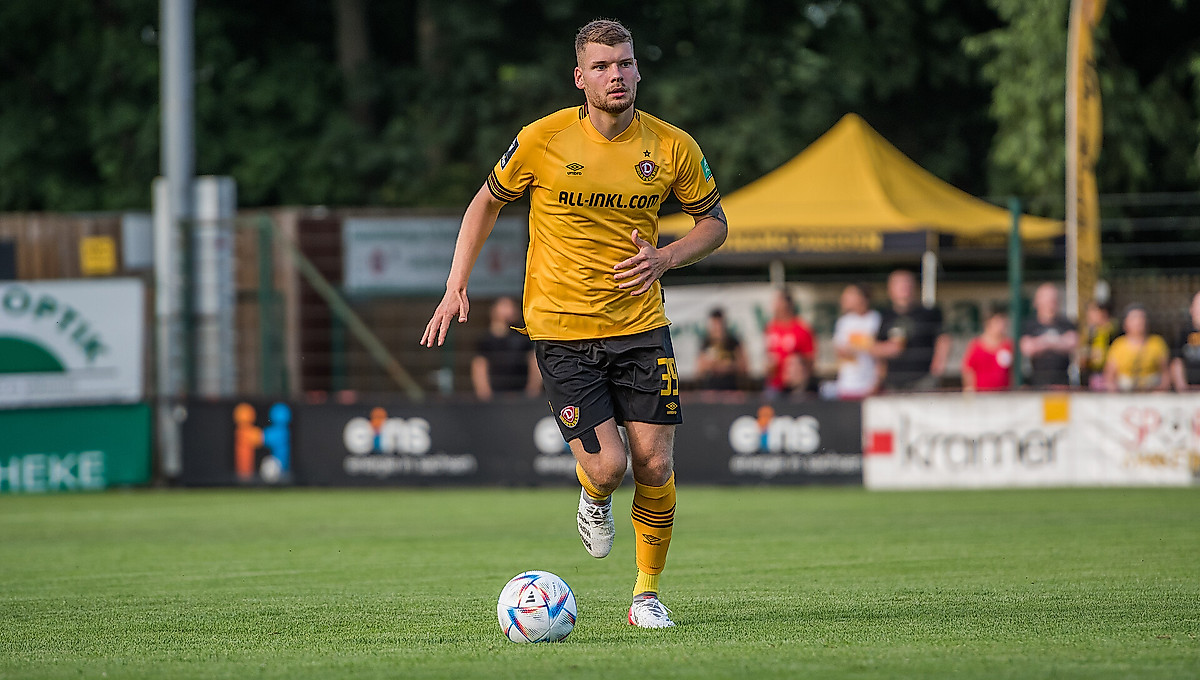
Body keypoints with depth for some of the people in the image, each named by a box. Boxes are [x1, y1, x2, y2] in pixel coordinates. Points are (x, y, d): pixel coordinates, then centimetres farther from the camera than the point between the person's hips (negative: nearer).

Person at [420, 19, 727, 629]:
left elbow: (713, 221, 11)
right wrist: (456, 286, 1)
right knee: (606, 467, -12)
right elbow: (487, 202, 7)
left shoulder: (672, 147, -3)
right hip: (561, 329, -2)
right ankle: (595, 500, 27)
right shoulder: (542, 140, -8)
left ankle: (646, 593, 15)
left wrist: (666, 257, -9)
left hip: (641, 326, 2)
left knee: (655, 464, -4)